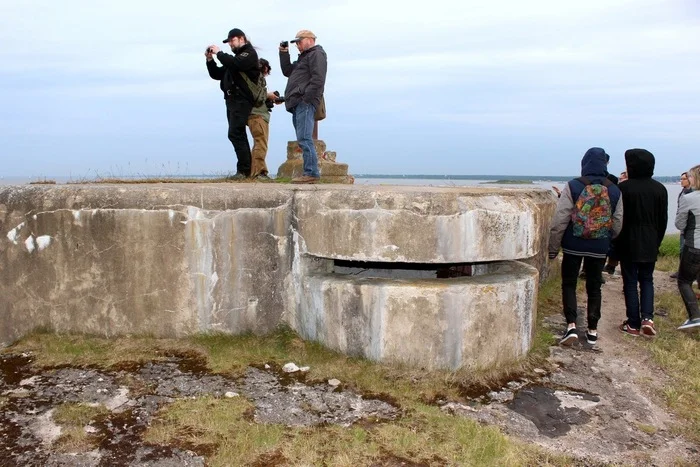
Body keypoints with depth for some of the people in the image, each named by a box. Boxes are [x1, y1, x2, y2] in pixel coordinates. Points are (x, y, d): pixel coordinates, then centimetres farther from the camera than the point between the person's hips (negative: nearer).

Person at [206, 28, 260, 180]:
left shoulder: (249, 53, 0)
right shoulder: (234, 57, 26)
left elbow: (235, 64, -20)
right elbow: (217, 75, 24)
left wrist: (219, 53, -9)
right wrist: (210, 59, 10)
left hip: (242, 100, -9)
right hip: (232, 100, 9)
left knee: (235, 134, -17)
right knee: (239, 135, 8)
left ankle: (244, 170, -16)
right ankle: (246, 169, 11)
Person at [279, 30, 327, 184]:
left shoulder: (317, 54, -1)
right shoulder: (304, 57, 30)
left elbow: (318, 79, -15)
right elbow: (287, 71, 29)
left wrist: (305, 98, -19)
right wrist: (284, 54, 19)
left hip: (305, 103, -10)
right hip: (298, 104, 10)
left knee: (304, 138, -16)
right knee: (303, 139, 7)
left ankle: (311, 173, -18)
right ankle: (310, 172, 7)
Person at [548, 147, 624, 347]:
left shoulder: (573, 186, -10)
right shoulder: (615, 190, 0)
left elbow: (560, 220, -12)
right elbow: (617, 224, 4)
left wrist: (553, 247, -4)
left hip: (573, 246, -2)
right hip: (599, 249, 3)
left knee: (569, 284, 9)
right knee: (594, 288, 13)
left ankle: (571, 325, -4)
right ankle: (592, 330, 18)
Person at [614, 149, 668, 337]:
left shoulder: (624, 188, -12)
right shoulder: (660, 189, 3)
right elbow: (663, 220, 8)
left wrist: (614, 244, 1)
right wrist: (657, 242, 19)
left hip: (629, 244, -4)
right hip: (650, 245, 4)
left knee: (630, 283, 5)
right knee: (647, 280, 17)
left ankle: (633, 324, 9)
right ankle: (647, 317, 1)